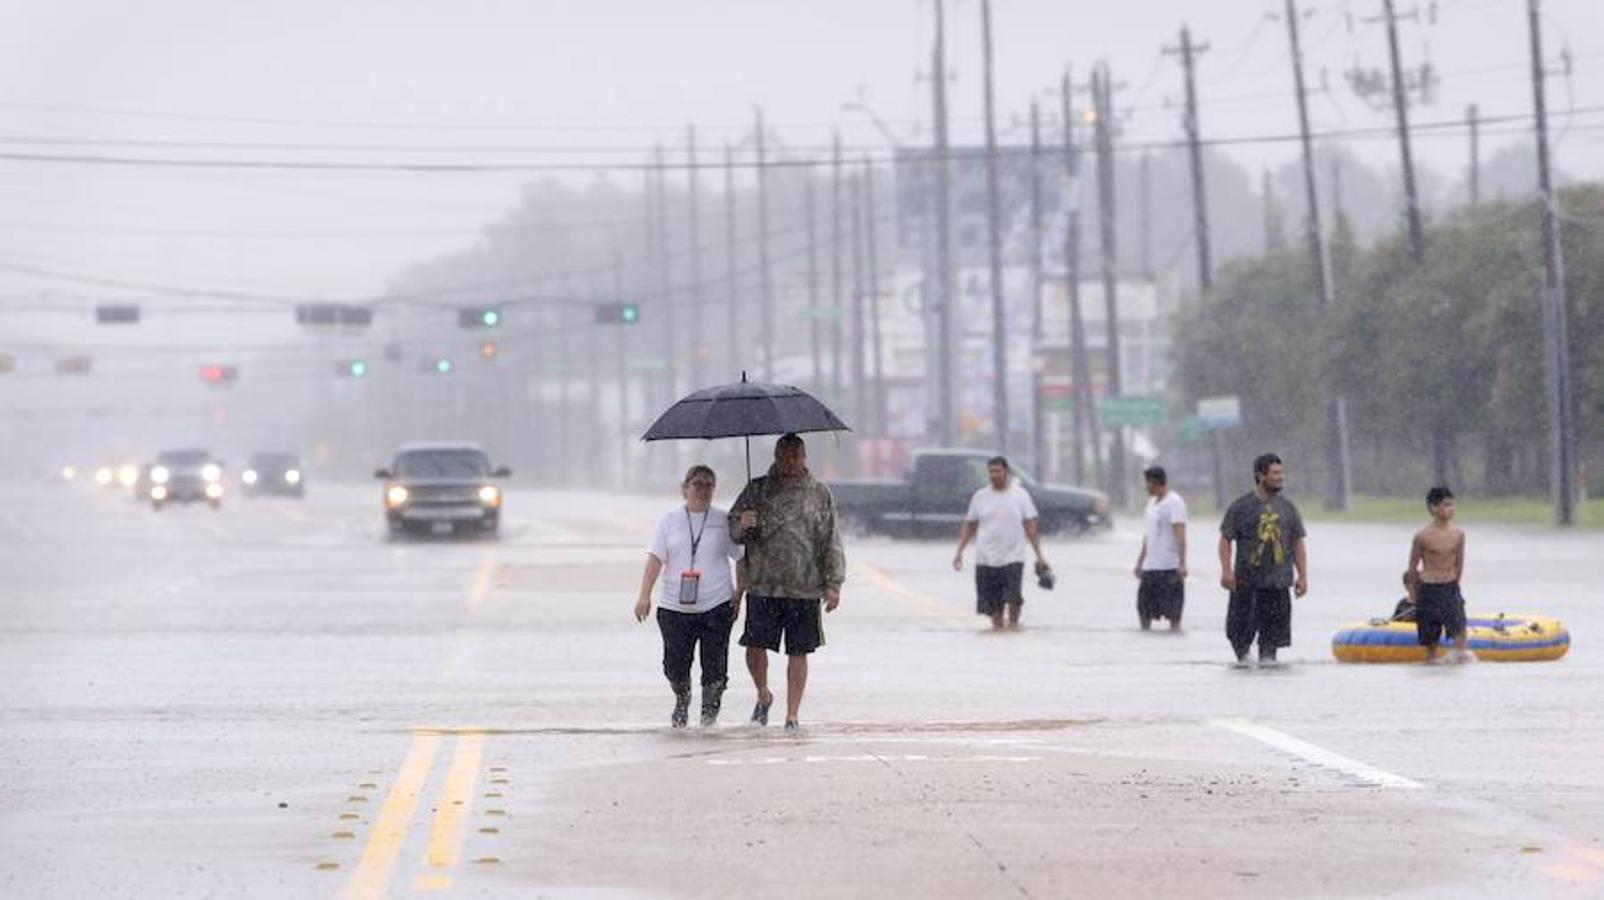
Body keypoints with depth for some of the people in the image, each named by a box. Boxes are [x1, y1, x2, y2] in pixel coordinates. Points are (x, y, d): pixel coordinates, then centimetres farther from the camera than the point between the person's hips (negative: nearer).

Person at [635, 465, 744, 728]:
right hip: (674, 607, 1)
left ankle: (710, 711, 14)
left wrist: (738, 595, 1)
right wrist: (645, 595, -10)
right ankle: (682, 702, 31)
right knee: (675, 664, 4)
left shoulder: (724, 521, 4)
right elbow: (655, 559, 1)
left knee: (714, 665, -5)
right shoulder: (670, 520, 6)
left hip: (716, 606, -1)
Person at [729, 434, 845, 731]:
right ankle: (763, 695, 24)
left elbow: (831, 542, 7)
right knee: (755, 647, -4)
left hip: (805, 587, 0)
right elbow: (732, 530, 12)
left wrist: (833, 584, 0)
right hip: (763, 585, 0)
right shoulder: (757, 490, 9)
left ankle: (792, 715, 11)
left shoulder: (819, 495, 7)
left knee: (798, 652, 2)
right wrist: (742, 525, -13)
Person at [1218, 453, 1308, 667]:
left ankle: (1267, 656, 11)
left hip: (1278, 581, 3)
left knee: (1274, 624, -1)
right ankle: (1242, 655, 19)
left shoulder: (1287, 508, 10)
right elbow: (1225, 539, -1)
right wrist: (1226, 571, -12)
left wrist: (1302, 576, 7)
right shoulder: (1241, 506, 0)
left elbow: (1297, 544, 14)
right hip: (1246, 581, -3)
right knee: (1242, 625, -1)